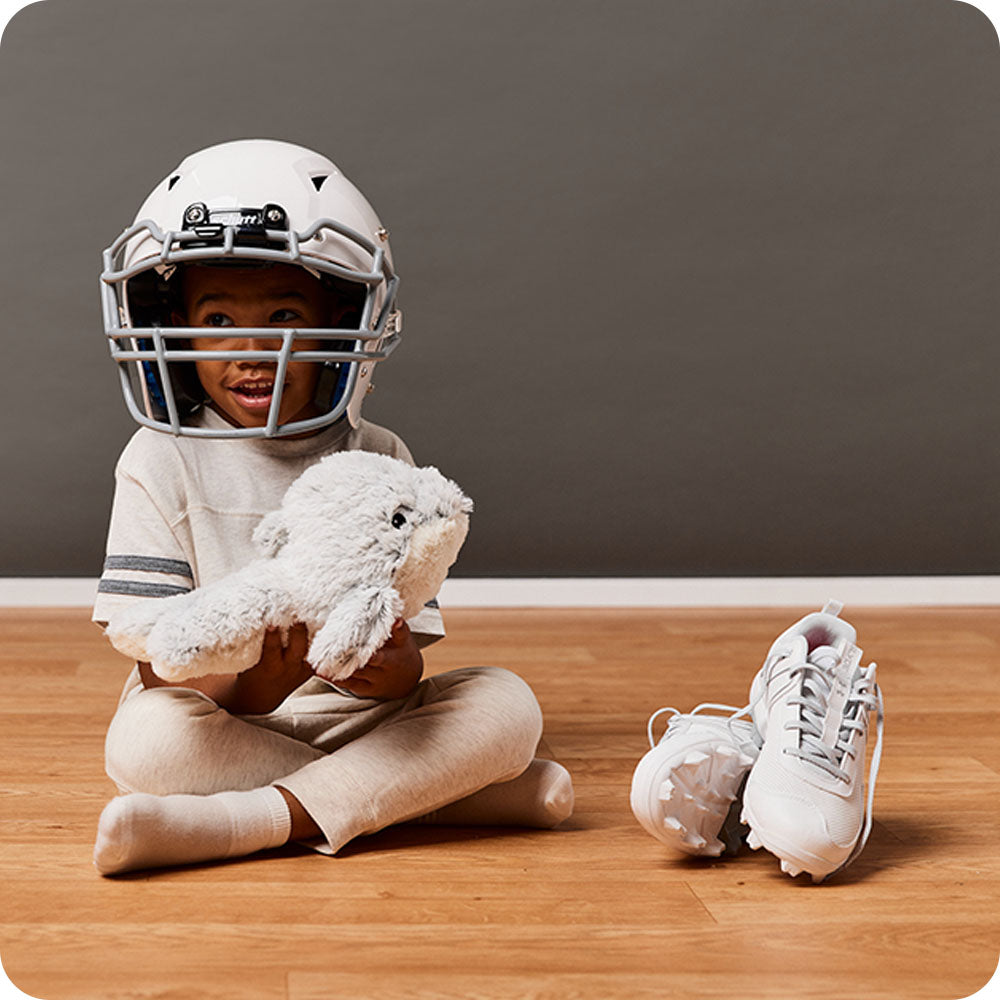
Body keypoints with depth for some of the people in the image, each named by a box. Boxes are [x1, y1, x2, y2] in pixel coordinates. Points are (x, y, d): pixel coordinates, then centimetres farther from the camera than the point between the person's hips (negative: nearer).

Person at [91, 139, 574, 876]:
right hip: (225, 715, -2)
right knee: (149, 739, -34)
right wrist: (241, 690, -30)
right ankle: (457, 797, -25)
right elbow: (160, 665, -8)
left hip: (353, 720, 2)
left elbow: (406, 661, -2)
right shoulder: (163, 463, -1)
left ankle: (252, 819, -27)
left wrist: (392, 668, -28)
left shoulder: (379, 462, 4)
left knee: (508, 705, -21)